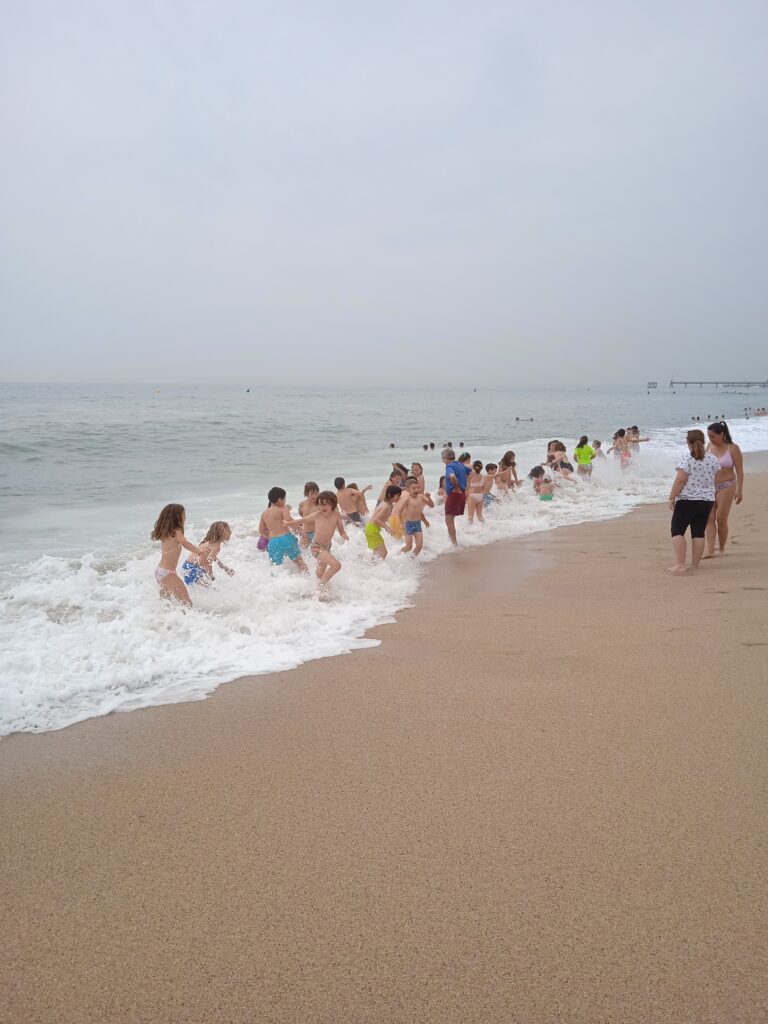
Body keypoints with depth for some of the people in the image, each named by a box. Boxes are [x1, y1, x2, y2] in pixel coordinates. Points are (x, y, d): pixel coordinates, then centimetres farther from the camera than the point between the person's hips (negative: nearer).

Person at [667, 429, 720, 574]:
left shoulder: (687, 458, -13)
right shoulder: (713, 459, 4)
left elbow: (680, 480, -19)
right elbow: (714, 480, 13)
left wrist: (671, 497, -12)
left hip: (687, 500, -5)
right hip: (707, 501, 6)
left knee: (677, 530, 0)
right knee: (699, 533, 9)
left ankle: (680, 564, -10)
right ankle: (695, 565, 12)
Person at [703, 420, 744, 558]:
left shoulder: (733, 448, -9)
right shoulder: (710, 446, 4)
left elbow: (739, 471, -8)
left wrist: (740, 490, -12)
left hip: (726, 486, -4)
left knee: (721, 519, -1)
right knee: (710, 518, -5)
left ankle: (722, 548, 14)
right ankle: (709, 550, -9)